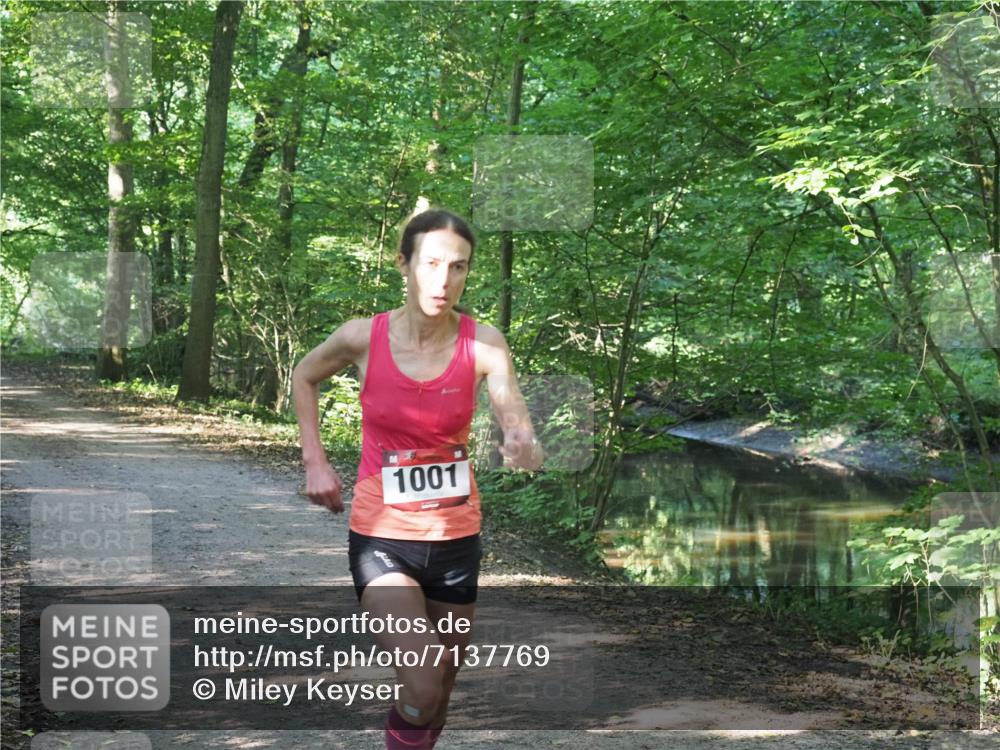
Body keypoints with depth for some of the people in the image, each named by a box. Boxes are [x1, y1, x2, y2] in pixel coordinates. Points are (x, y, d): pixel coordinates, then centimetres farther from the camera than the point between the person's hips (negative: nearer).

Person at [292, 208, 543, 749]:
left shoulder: (483, 344, -12)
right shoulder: (363, 337, -12)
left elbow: (527, 449, -18)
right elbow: (304, 377, 10)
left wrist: (525, 452, -41)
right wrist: (315, 460, 2)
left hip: (456, 537, 2)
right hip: (381, 537, -2)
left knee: (439, 694, 16)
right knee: (421, 688, -20)